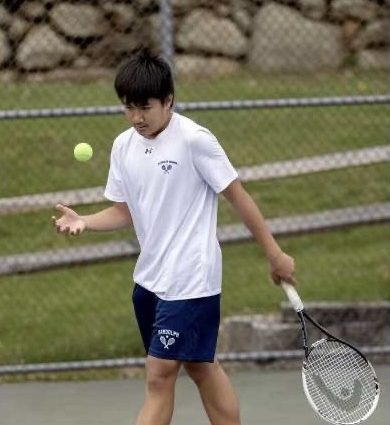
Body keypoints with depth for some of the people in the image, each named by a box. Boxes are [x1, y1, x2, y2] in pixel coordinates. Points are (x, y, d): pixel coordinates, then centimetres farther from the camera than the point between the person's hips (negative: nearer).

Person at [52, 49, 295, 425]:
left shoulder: (193, 140, -14)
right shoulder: (124, 146, 6)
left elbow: (238, 197, -9)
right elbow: (124, 211, 12)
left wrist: (274, 254, -5)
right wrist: (83, 222, -8)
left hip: (190, 279, -7)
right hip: (150, 278, 7)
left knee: (159, 376, -9)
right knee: (202, 368, 14)